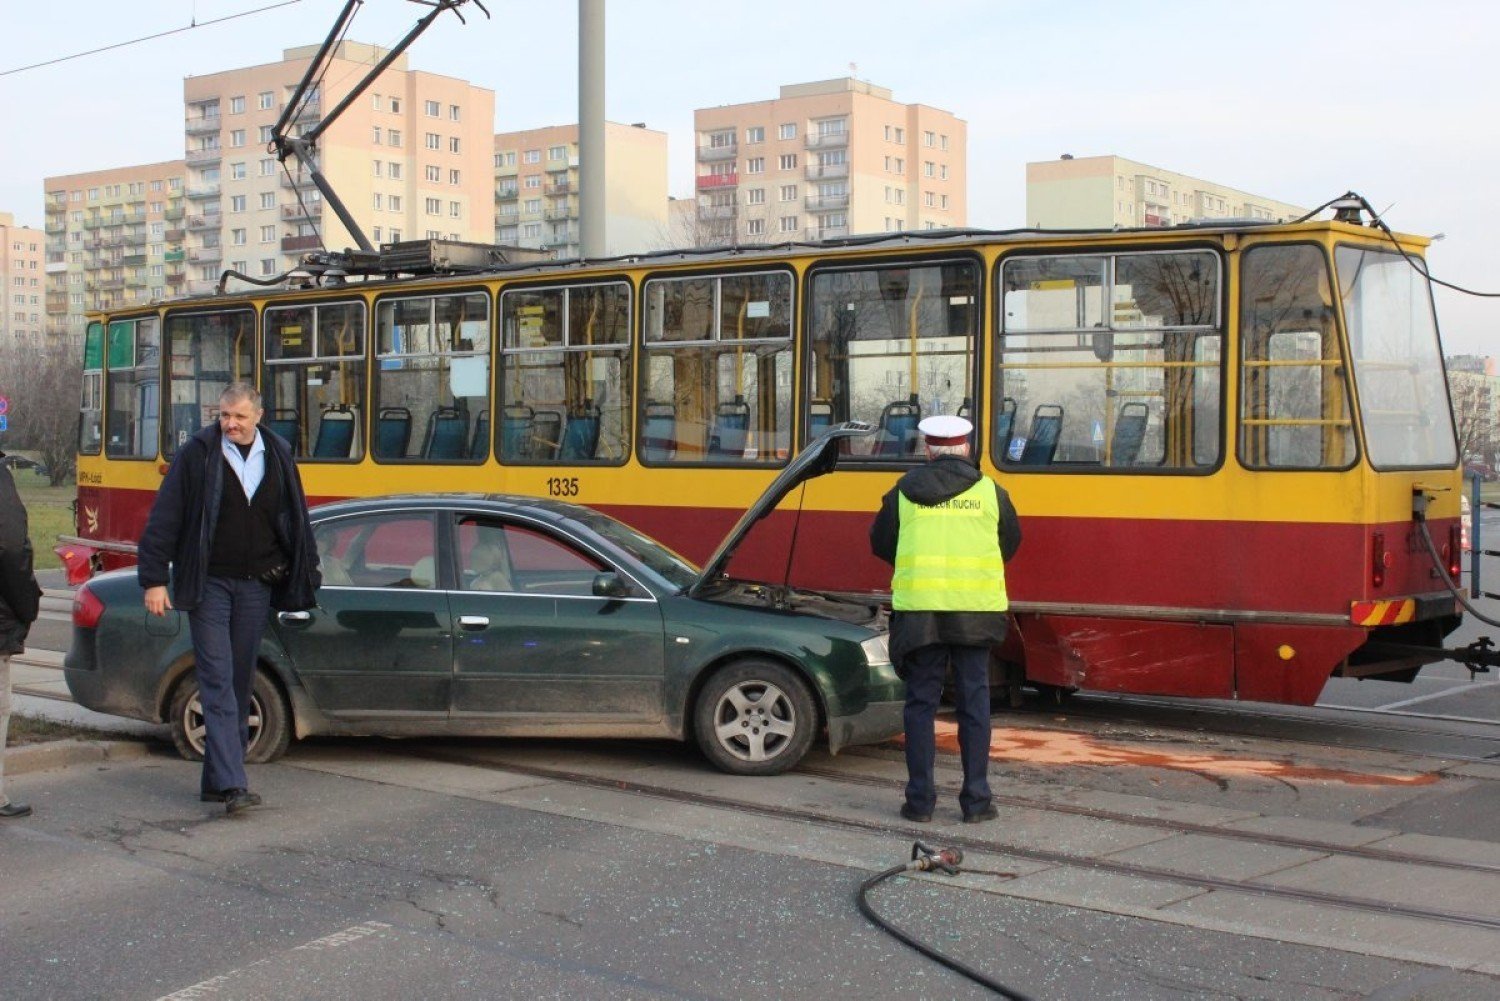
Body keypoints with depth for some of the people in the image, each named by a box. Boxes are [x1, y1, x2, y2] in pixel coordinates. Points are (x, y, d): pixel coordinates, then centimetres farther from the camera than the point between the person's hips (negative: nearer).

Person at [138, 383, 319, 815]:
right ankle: (231, 784, -14)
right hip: (208, 583, -4)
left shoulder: (278, 457, 7)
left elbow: (296, 521, 14)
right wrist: (154, 580, -8)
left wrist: (304, 578, 14)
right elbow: (164, 519, -4)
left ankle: (218, 779, 17)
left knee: (239, 682, 8)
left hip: (255, 585, 4)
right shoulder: (197, 454, -4)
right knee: (217, 681, -9)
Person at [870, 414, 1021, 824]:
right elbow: (1011, 543, 14)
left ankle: (920, 800, 8)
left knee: (921, 703, 7)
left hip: (919, 609, 0)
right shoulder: (989, 491, 3)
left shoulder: (905, 491, 2)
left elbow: (880, 544, 10)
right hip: (975, 609, 0)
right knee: (974, 702, 8)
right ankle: (976, 800, 8)